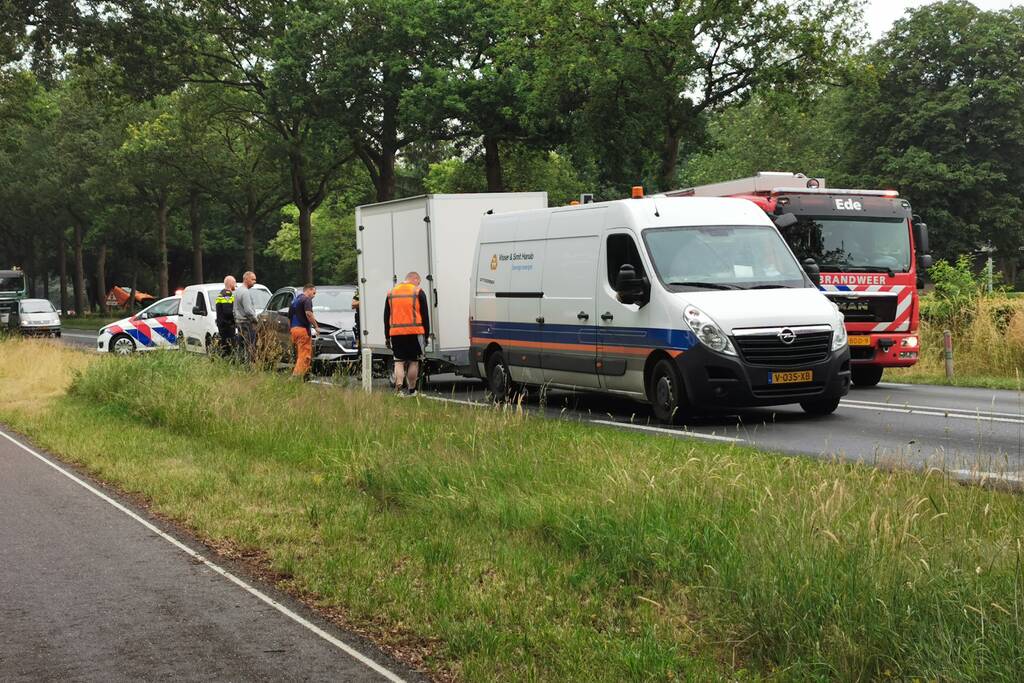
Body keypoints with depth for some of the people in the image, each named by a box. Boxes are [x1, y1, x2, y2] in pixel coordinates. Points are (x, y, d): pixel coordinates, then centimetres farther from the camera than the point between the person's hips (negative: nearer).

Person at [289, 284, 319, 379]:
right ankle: (297, 375, -18)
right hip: (303, 329, -9)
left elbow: (289, 318, 25)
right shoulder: (307, 300, -5)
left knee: (299, 355, 16)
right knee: (304, 355, -9)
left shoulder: (294, 301, 22)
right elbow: (308, 314, -19)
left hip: (293, 329, 9)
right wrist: (316, 326, -12)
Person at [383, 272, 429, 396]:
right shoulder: (418, 292, 1)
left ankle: (398, 388, -13)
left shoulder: (391, 293, 13)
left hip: (395, 333, 3)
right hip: (414, 332, -3)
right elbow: (424, 316, 0)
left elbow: (386, 316, 15)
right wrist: (426, 334, 5)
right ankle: (411, 390, 11)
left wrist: (387, 336, 18)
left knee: (399, 361, 4)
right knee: (413, 361, 8)